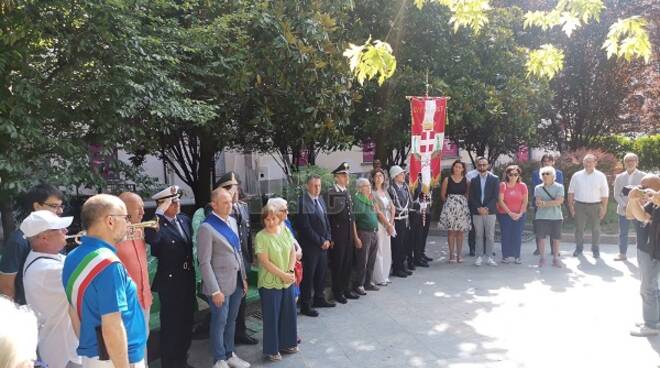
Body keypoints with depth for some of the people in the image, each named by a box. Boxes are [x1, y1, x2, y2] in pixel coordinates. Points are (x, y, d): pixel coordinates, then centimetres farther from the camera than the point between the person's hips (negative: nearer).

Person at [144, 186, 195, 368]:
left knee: (186, 323, 19)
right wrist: (161, 211, -36)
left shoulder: (184, 219, 6)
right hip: (170, 281, -7)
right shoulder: (157, 225, -15)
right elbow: (152, 238, -35)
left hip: (188, 279, 7)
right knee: (171, 325, 6)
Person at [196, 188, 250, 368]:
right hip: (221, 284, -7)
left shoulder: (232, 221, 8)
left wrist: (244, 278, 13)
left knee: (231, 321, 18)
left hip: (236, 282, 7)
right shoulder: (207, 228, -16)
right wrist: (215, 290, -17)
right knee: (219, 323, 7)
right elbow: (205, 263, -16)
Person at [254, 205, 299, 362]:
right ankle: (271, 350, 21)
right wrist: (283, 275, -16)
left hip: (288, 281, 5)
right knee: (271, 316, 5)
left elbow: (293, 252, 4)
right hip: (270, 283, -5)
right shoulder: (261, 237, -14)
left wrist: (291, 271, -9)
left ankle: (286, 343, 34)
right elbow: (265, 261, -17)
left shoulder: (285, 230, 2)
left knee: (288, 313, 15)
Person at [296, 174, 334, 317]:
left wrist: (328, 239, 2)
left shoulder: (320, 200, 11)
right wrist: (320, 241, -13)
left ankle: (319, 299, 31)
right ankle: (305, 305, 9)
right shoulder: (303, 202, -16)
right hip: (310, 246, -8)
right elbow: (305, 227, -18)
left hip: (323, 245, 8)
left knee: (321, 273, 17)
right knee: (308, 275, 0)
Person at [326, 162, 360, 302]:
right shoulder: (331, 193, -12)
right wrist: (329, 237, -13)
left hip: (349, 233, 7)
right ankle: (337, 292, 15)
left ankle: (346, 289, 26)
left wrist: (355, 236, 17)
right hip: (337, 232, -7)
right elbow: (328, 214, -13)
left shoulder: (347, 193, 12)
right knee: (337, 263, 3)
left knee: (348, 262, 13)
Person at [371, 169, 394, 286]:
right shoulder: (372, 193, -9)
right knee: (379, 251, -4)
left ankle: (385, 276, 20)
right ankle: (379, 278, 4)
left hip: (387, 224, 7)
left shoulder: (385, 191, 13)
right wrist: (388, 224, -9)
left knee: (387, 251, 10)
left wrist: (391, 223, -2)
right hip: (378, 223, -7)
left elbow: (392, 208, 11)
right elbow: (378, 211, -12)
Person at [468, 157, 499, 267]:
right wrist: (479, 208, -9)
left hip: (490, 211, -1)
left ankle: (489, 257, 6)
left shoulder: (494, 179, 5)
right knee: (478, 235, 3)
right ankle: (479, 257, 7)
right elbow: (471, 197, 4)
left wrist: (487, 208, -12)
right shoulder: (474, 180, 10)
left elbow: (495, 196, -3)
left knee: (490, 235, 1)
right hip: (477, 212, 1)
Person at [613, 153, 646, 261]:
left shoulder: (643, 176, -1)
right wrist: (624, 206, -10)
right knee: (623, 233, 9)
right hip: (623, 210, 2)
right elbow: (616, 195, 4)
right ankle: (622, 254, 21)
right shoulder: (619, 177, 5)